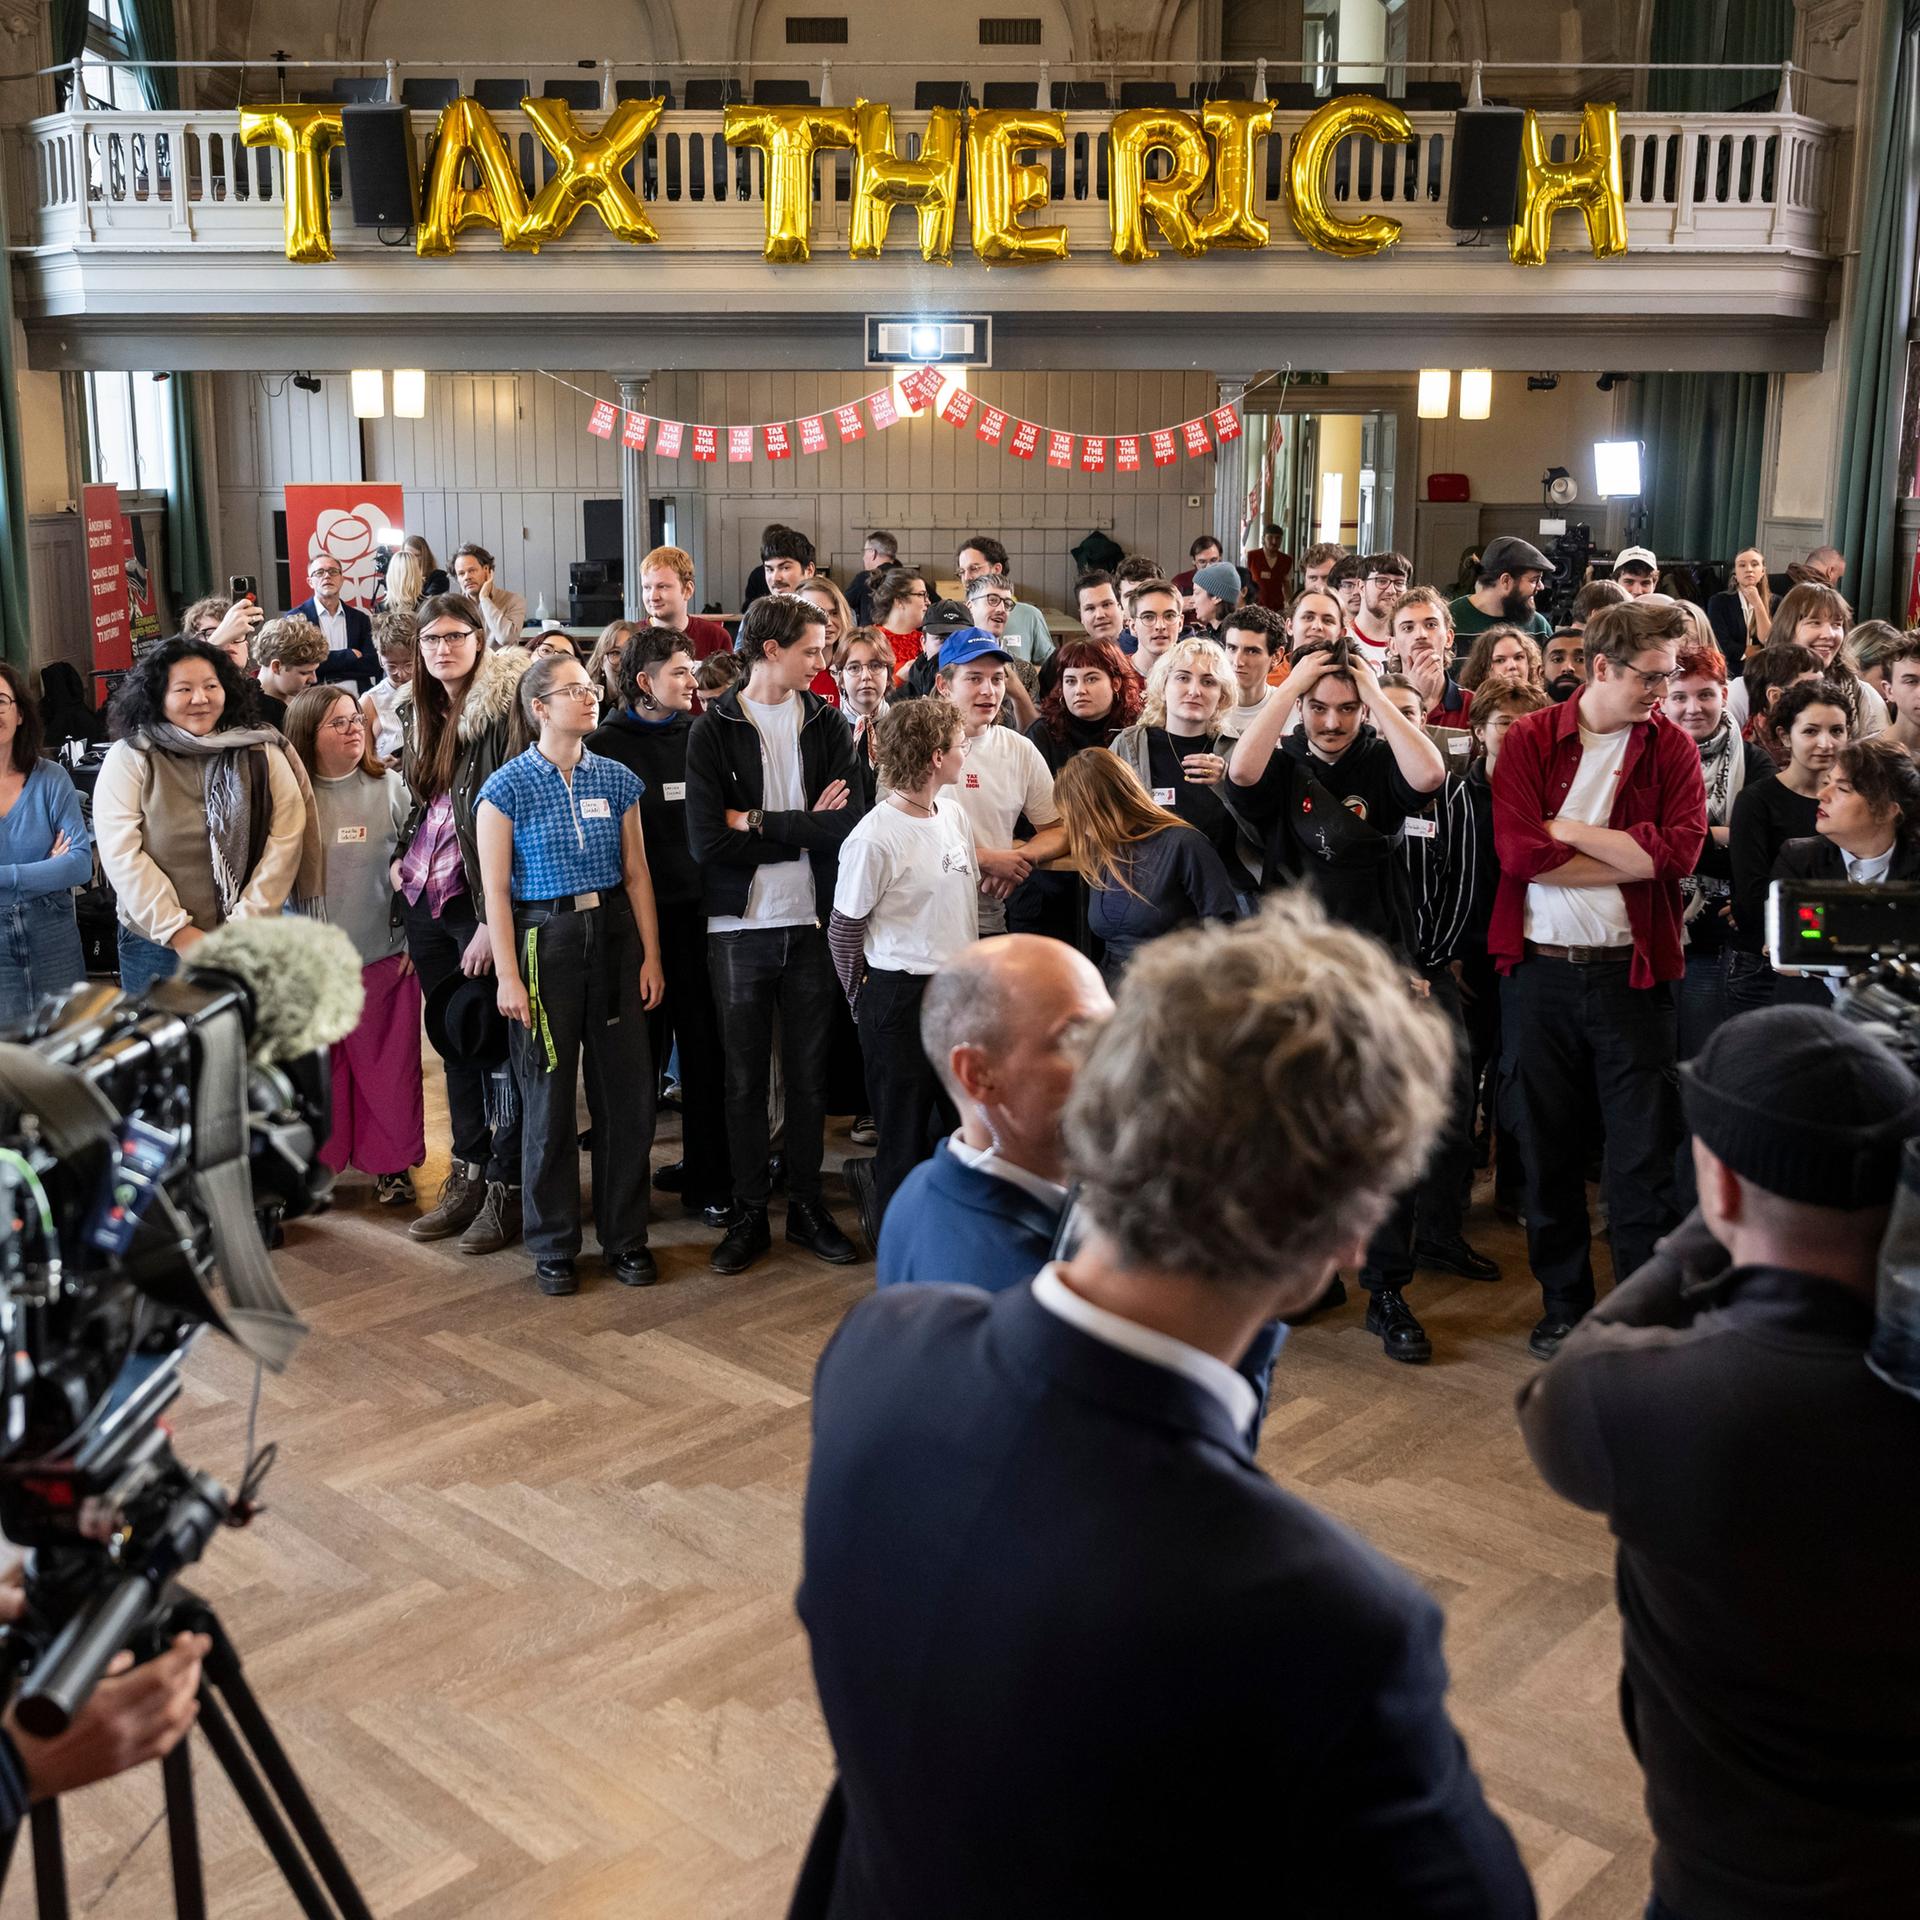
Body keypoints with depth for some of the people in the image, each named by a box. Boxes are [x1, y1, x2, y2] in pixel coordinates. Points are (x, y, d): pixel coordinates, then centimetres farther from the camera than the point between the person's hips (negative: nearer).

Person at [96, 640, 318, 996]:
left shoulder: (263, 755, 1)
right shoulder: (128, 759, -2)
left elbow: (285, 840, -5)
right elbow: (121, 854, -9)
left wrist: (244, 924, -12)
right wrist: (178, 933, -13)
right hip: (155, 946, -1)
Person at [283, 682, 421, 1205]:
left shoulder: (389, 786, 1)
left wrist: (414, 940, -1)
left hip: (384, 954, 0)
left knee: (388, 1066, 5)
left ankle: (392, 1165, 18)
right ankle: (319, 1162, 22)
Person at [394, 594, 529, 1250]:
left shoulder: (505, 709, -11)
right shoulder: (416, 712, 13)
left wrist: (494, 920, -19)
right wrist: (403, 859, 11)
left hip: (484, 901, -7)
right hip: (428, 900, 7)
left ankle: (506, 1187, 7)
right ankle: (468, 1171, 23)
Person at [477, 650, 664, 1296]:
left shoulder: (616, 780, 6)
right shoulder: (507, 787, -6)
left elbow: (636, 874, 9)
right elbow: (495, 890, -6)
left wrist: (651, 955, 4)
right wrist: (507, 977, -10)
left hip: (613, 934, 4)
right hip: (543, 938, -3)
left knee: (629, 1093, 5)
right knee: (549, 1100, 5)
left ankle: (627, 1237, 20)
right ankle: (553, 1247, 18)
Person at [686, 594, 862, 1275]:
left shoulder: (827, 723, 3)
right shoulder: (713, 729, -4)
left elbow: (849, 822, -11)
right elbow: (708, 841, -15)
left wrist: (759, 822, -14)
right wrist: (804, 829, -12)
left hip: (811, 922, 2)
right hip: (739, 926, -2)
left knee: (809, 1072, 11)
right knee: (744, 1077, 8)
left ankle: (805, 1204, 24)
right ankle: (749, 1213, 19)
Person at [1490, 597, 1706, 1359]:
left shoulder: (1672, 748, 3)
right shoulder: (1530, 740, 0)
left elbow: (1679, 850, -14)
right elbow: (1517, 850, -14)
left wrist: (1568, 829, -12)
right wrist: (1627, 860, -11)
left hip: (1631, 972, 0)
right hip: (1539, 969, 1)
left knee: (1643, 1153, 2)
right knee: (1545, 1145, 11)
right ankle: (1564, 1303, 26)